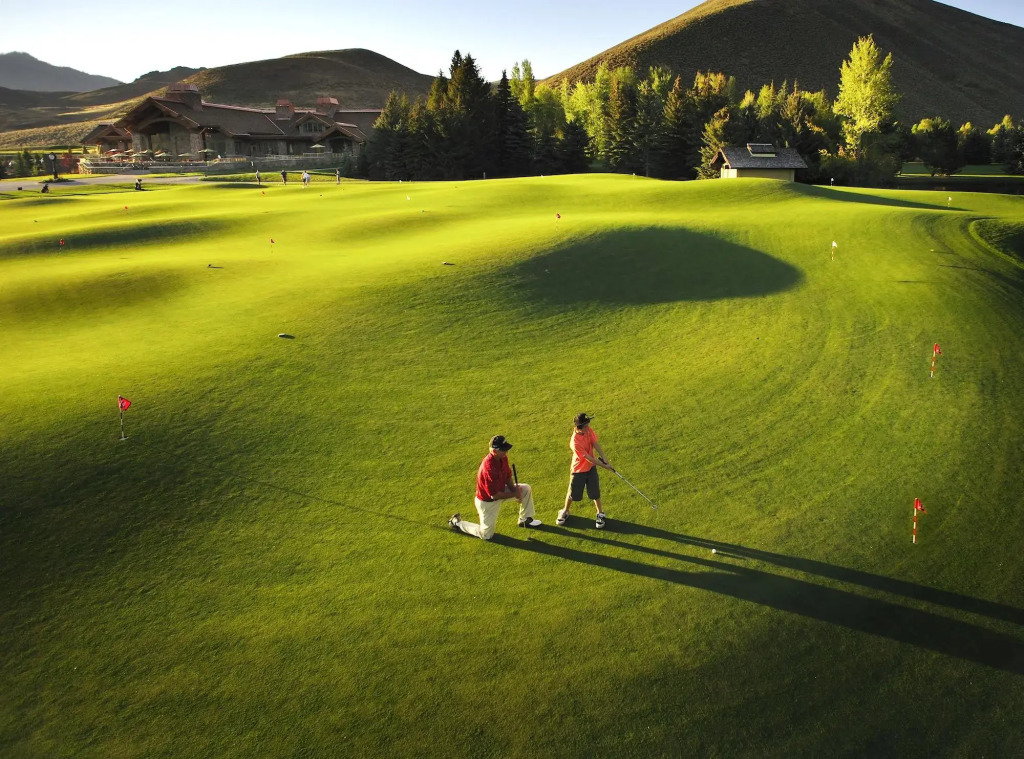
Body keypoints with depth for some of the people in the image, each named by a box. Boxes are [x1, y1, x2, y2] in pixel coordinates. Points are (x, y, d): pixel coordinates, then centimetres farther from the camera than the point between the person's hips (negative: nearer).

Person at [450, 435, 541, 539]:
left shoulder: (502, 457, -13)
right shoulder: (488, 468, -38)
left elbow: (508, 476, 4)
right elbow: (495, 495, -31)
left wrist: (514, 490, -13)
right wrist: (514, 494, -20)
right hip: (487, 502, -8)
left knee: (526, 489, 2)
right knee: (487, 535, 5)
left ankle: (525, 520, 21)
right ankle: (457, 522, 23)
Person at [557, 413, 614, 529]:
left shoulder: (589, 430, -15)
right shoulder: (575, 442, -33)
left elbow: (595, 444, -13)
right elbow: (588, 458, -28)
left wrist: (604, 458, -25)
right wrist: (603, 465, -22)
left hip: (591, 467, 4)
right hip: (578, 470, -4)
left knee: (595, 492, 9)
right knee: (572, 493, 13)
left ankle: (600, 514, 29)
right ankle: (565, 512, 38)